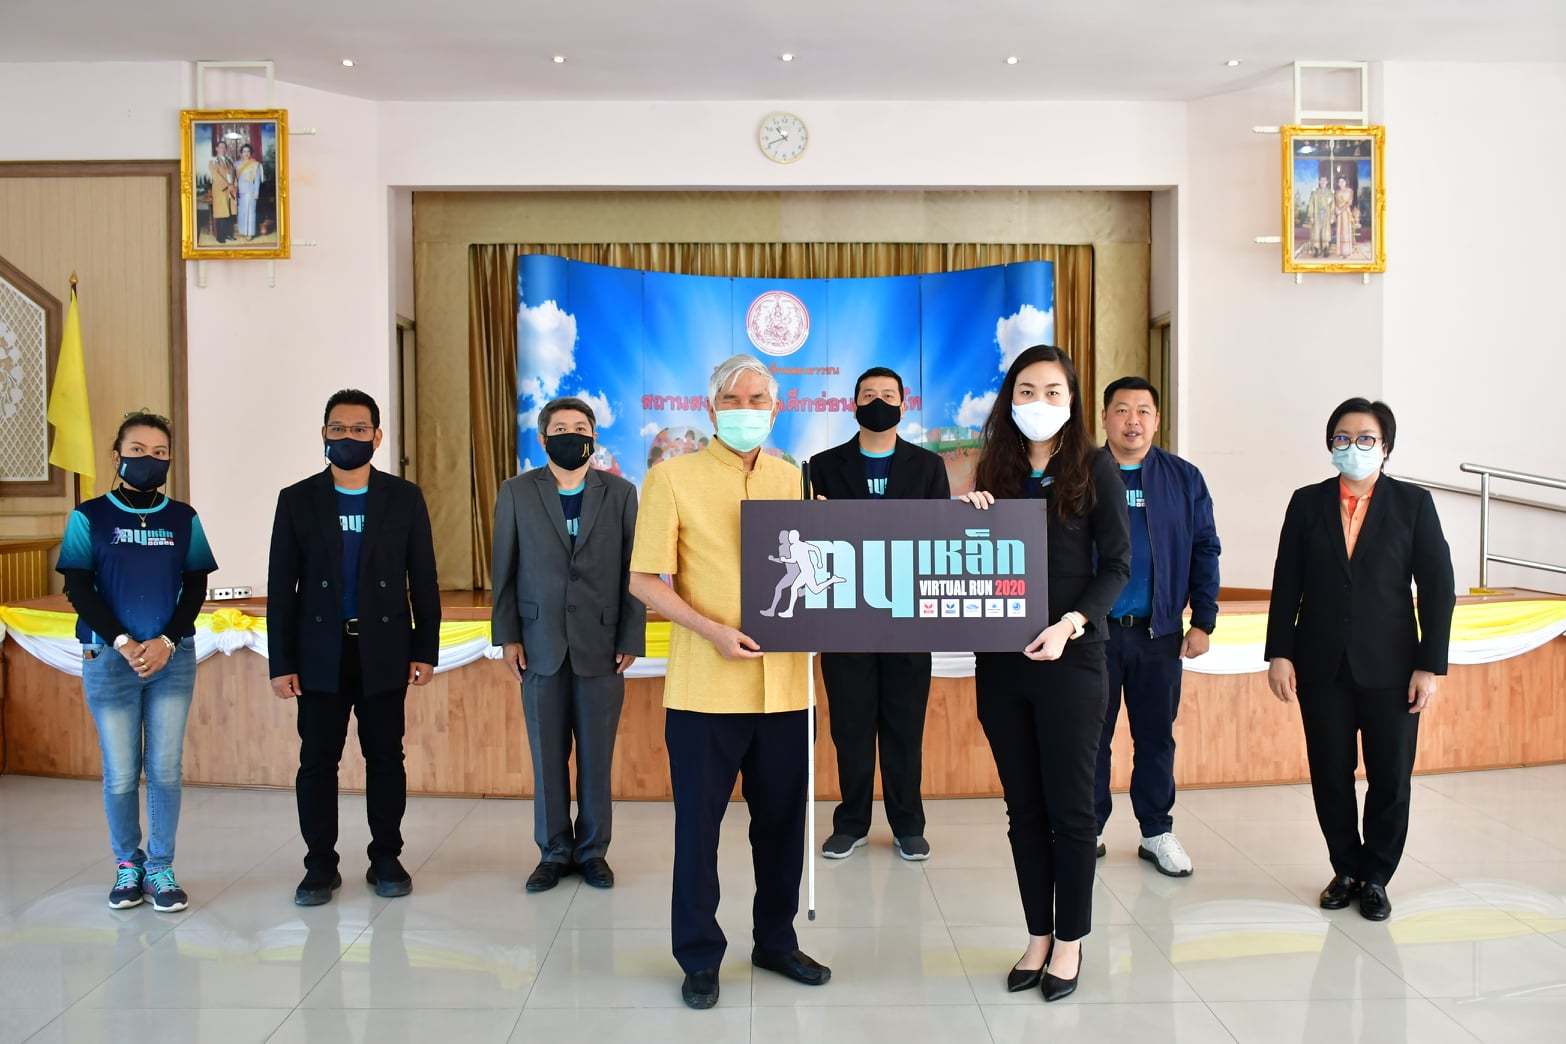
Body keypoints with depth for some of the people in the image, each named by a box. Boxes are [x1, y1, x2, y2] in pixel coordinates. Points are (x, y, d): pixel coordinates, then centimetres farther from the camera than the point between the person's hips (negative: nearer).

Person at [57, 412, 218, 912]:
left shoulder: (183, 518, 5)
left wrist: (166, 642, -10)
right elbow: (77, 588, -3)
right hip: (108, 658, -1)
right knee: (120, 773, 4)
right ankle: (127, 866, 20)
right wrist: (122, 642, -13)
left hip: (173, 658, 1)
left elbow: (196, 588, 4)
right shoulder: (89, 516, 1)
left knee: (165, 769, 3)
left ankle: (160, 868, 15)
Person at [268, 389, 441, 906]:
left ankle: (386, 859, 18)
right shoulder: (297, 500, 3)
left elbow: (423, 580, 4)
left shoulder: (404, 498, 3)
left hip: (384, 651, 0)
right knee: (317, 759, 3)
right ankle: (321, 865, 15)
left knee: (385, 757, 6)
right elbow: (281, 588, 2)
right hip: (320, 653, 0)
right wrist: (280, 663, -2)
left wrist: (426, 649, -1)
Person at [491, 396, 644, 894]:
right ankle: (553, 851, 20)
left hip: (601, 646, 0)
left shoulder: (620, 493, 3)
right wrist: (507, 636, 0)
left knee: (596, 755, 5)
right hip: (540, 645, 1)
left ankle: (593, 850, 19)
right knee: (547, 755, 7)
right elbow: (504, 570, 5)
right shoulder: (517, 493, 5)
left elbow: (633, 571, 2)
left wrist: (631, 639, -3)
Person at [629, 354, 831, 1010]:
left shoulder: (796, 481, 9)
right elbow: (644, 581, -6)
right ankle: (700, 956, 23)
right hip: (705, 686, -3)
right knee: (698, 823, 6)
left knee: (782, 820, 14)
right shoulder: (673, 478, -3)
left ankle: (776, 941, 33)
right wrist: (713, 630, -17)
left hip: (784, 682, 4)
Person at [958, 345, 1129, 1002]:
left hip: (1071, 658, -3)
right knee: (1024, 808, 11)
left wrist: (1070, 626, -16)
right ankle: (1038, 936, 23)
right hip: (1001, 660, 4)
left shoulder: (1093, 468, -1)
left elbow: (1117, 563, -4)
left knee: (1070, 808, 4)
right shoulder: (995, 470, 9)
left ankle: (1069, 941, 19)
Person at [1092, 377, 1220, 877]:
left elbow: (1204, 552, 4)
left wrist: (1203, 622, 0)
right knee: (1091, 736, 8)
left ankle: (1157, 832, 23)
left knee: (1156, 736, 10)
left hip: (1159, 630, 1)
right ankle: (1088, 830, 21)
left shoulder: (1183, 478, 4)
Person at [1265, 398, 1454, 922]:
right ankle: (1346, 870, 26)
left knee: (1391, 779, 5)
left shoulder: (1413, 503, 0)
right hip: (1322, 666, 1)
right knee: (1330, 776, 8)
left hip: (1389, 667, -1)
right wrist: (1279, 653, -3)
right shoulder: (1307, 502, 4)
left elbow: (1437, 588, -1)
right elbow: (1286, 584, 4)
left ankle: (1375, 877, 24)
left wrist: (1430, 665, -6)